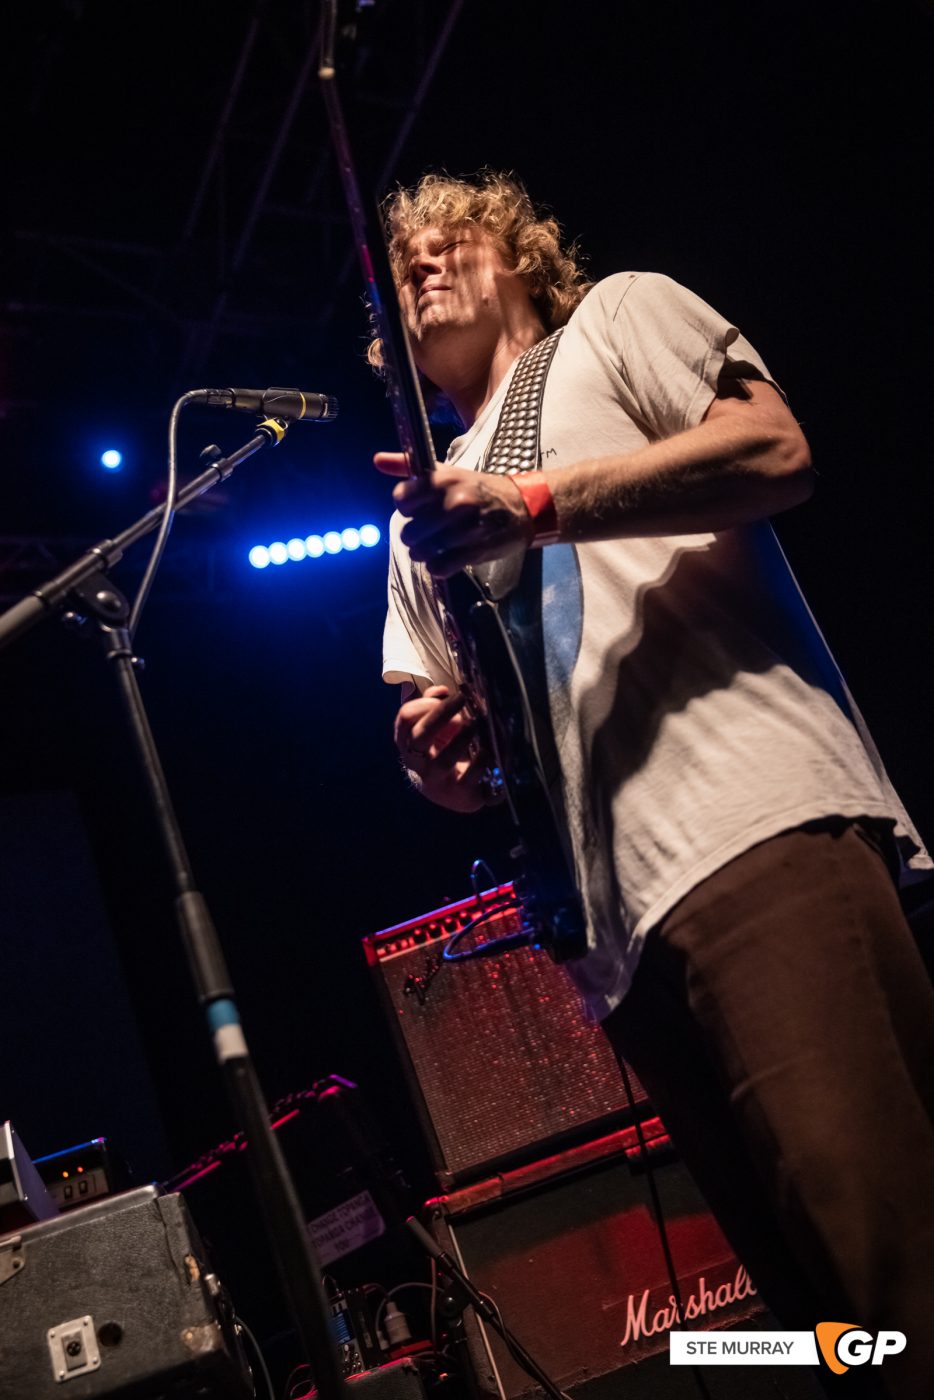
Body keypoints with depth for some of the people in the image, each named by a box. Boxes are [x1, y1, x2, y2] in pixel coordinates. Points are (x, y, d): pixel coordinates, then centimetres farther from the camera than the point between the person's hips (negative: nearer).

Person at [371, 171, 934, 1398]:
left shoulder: (615, 317, 18)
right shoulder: (423, 522, 32)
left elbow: (778, 452, -1)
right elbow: (446, 753, 29)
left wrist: (535, 506, -10)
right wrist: (440, 758, 3)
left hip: (752, 822, -6)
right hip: (612, 913, 6)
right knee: (816, 1281, 3)